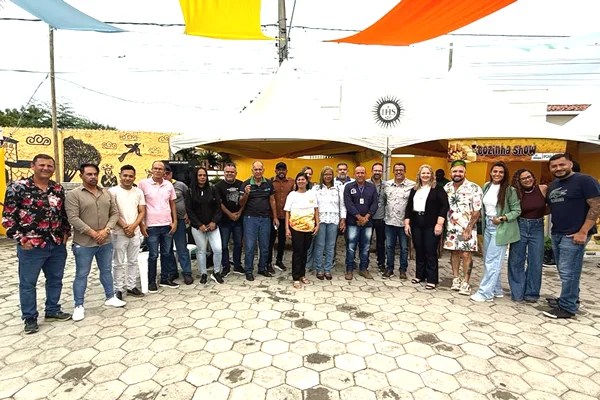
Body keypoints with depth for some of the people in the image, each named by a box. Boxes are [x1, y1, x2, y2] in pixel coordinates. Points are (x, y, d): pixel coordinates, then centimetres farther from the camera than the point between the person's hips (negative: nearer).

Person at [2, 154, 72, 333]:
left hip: (57, 245, 5)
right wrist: (20, 239, -13)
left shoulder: (58, 189, 6)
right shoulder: (18, 187, -9)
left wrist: (66, 233, 8)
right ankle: (30, 318, 24)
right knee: (28, 283, 9)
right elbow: (8, 217, -8)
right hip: (31, 246, -4)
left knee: (55, 279, 16)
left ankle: (52, 310, 33)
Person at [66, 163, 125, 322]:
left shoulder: (107, 193, 7)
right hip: (83, 243, -4)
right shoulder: (73, 194, -8)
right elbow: (73, 218, -15)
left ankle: (110, 297, 31)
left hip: (105, 242, 5)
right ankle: (79, 306, 20)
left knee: (106, 271, 17)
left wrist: (106, 230, -10)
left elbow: (115, 213, 5)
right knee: (82, 275, 7)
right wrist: (93, 233, -17)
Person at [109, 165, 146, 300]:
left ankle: (131, 286, 23)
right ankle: (118, 289, 16)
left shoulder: (138, 192, 6)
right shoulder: (113, 191, -5)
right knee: (118, 263, 5)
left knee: (133, 262, 12)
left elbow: (142, 212, 4)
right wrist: (124, 227, -13)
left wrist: (132, 226, -9)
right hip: (119, 233, -4)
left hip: (135, 232, 4)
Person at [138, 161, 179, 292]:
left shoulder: (169, 185, 5)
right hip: (151, 226, -4)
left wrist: (175, 221, 5)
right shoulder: (143, 184, -5)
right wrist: (141, 224, -6)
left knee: (167, 253, 12)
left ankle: (165, 279, 26)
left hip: (167, 225, 4)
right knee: (153, 255, 5)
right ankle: (151, 282, 20)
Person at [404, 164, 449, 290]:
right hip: (416, 225, 5)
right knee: (419, 251, 10)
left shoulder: (437, 189, -1)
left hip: (431, 225, -4)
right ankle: (420, 275, 24)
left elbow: (444, 206, -8)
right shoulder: (414, 190, 13)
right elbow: (409, 207, 12)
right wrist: (406, 224, 6)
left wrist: (439, 224, -15)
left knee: (430, 252, 0)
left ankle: (432, 279, 8)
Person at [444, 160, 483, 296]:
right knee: (454, 252, 11)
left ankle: (465, 283, 7)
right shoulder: (446, 187, 5)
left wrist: (468, 229, -16)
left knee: (466, 254, -3)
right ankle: (456, 279, 23)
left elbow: (477, 211, -11)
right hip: (451, 227, 4)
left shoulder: (474, 188, -10)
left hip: (467, 228, -4)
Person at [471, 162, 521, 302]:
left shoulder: (509, 190, -11)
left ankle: (485, 292, 4)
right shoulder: (486, 186, 6)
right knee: (488, 260, 13)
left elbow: (517, 211, -7)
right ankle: (496, 290, 27)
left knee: (492, 261, -4)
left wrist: (503, 218, -21)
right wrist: (483, 222, 8)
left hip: (501, 228, -7)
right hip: (488, 226, 7)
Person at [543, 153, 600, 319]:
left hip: (574, 235, -7)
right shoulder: (552, 186, 15)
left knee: (568, 272, -2)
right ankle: (570, 298, 29)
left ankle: (567, 307, 8)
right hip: (556, 234, 7)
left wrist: (583, 232, -17)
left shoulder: (584, 180, -7)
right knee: (564, 271, 15)